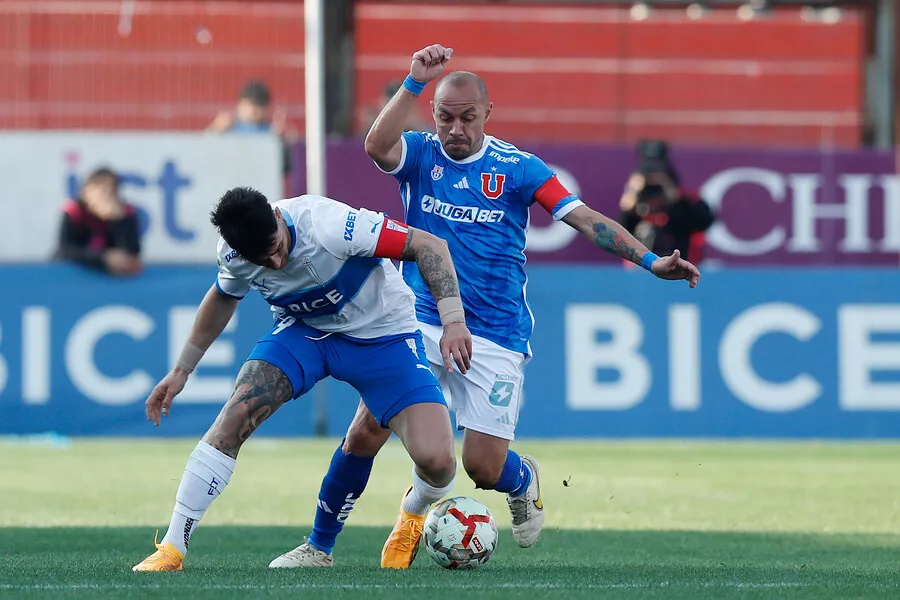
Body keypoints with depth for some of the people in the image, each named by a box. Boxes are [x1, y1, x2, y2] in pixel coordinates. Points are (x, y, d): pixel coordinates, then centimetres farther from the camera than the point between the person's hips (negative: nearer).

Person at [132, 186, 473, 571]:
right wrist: (181, 370, 14)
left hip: (382, 334, -3)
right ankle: (172, 548, -16)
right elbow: (222, 299, 9)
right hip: (304, 330, 3)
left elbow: (429, 246, -28)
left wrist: (453, 319, -38)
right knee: (238, 412, -23)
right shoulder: (233, 256, -17)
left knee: (436, 460, -20)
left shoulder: (330, 226, -35)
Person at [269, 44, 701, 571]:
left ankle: (525, 481, 33)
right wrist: (415, 83, -28)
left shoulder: (517, 167, 0)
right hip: (422, 324, 1)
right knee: (365, 431, -12)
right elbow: (377, 145, -21)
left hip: (496, 338, -1)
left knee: (484, 468, -4)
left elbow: (586, 219, -6)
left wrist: (649, 260, -17)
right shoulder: (420, 153, 2)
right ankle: (320, 546, 3)